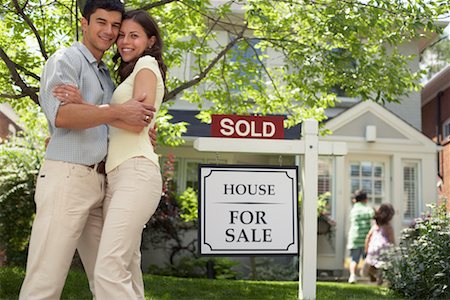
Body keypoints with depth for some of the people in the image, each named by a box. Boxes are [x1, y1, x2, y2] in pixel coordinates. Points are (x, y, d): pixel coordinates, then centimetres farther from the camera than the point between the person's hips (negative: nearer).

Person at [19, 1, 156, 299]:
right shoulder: (66, 59, 0)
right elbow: (60, 115, -16)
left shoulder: (106, 75, 24)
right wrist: (118, 112, -18)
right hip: (67, 177, -8)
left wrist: (141, 132, 9)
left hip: (99, 182, 8)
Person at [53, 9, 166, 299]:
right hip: (117, 176, 10)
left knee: (109, 270, -20)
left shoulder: (147, 64, 3)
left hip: (135, 174, -10)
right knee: (127, 270, 6)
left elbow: (137, 123, -9)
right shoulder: (130, 75, 29)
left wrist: (86, 106, -12)